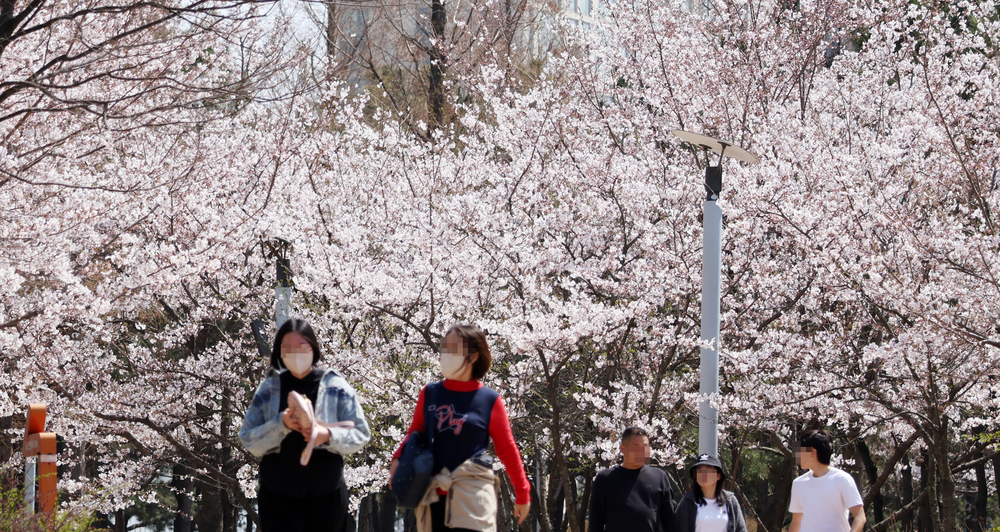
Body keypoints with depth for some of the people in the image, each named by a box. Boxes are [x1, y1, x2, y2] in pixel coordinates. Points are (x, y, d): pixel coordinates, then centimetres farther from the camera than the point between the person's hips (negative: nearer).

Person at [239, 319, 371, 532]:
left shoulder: (336, 387, 2)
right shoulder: (269, 389, 5)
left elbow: (360, 435, 0)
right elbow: (248, 440, 2)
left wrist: (329, 436, -21)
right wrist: (281, 424, -16)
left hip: (326, 493, 0)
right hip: (279, 495, 0)